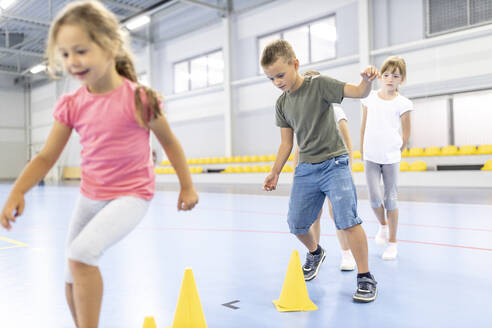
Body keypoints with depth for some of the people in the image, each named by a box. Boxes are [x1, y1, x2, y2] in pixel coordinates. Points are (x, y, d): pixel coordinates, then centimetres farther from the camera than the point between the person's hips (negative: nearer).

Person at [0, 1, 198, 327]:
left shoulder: (138, 98, -17)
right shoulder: (71, 105, -5)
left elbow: (169, 141, -4)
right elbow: (46, 157, -1)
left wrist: (187, 186, 0)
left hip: (132, 194, -5)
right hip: (90, 195, 6)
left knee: (81, 252, -26)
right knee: (72, 275, 14)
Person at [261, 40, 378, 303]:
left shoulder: (320, 85, -9)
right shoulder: (282, 103, 6)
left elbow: (359, 92, -20)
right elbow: (286, 142, 11)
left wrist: (367, 80, -42)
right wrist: (275, 172, 6)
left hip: (334, 163, -5)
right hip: (305, 168, 6)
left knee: (347, 219, -15)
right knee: (296, 223, 8)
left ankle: (365, 278, 1)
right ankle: (315, 253, 39)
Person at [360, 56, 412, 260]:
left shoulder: (402, 104, -2)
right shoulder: (370, 98, 5)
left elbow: (406, 135, 4)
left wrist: (395, 153, 7)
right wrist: (362, 151, 11)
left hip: (391, 158, -1)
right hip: (370, 157, 2)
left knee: (391, 199, 3)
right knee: (374, 198, -5)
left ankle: (392, 242, 17)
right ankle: (382, 225, 27)